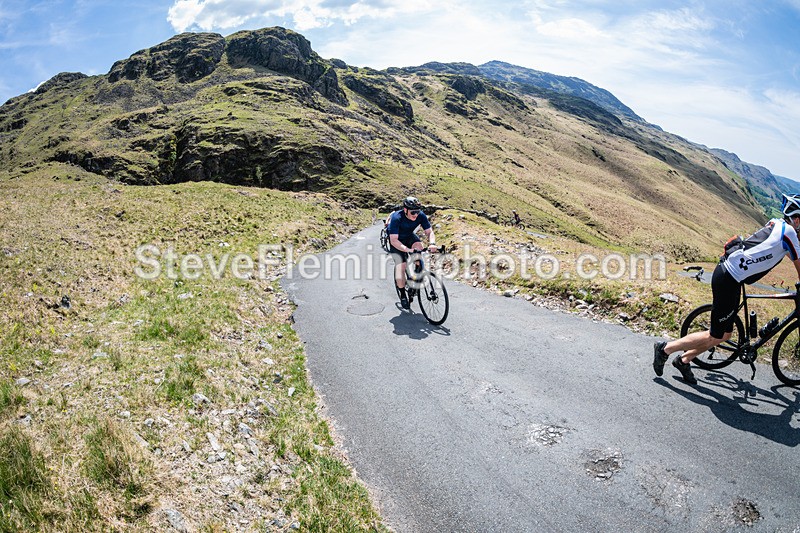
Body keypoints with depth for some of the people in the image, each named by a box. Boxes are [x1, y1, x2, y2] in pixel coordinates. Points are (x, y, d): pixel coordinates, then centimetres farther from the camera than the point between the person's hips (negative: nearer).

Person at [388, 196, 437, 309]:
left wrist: (432, 243, -40)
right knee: (400, 266, -15)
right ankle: (403, 294, 7)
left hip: (409, 236, 3)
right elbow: (394, 240, -37)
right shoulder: (396, 218, -34)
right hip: (397, 241, -3)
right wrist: (408, 250, -51)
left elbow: (429, 232, -17)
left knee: (419, 247, -30)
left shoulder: (421, 216, -23)